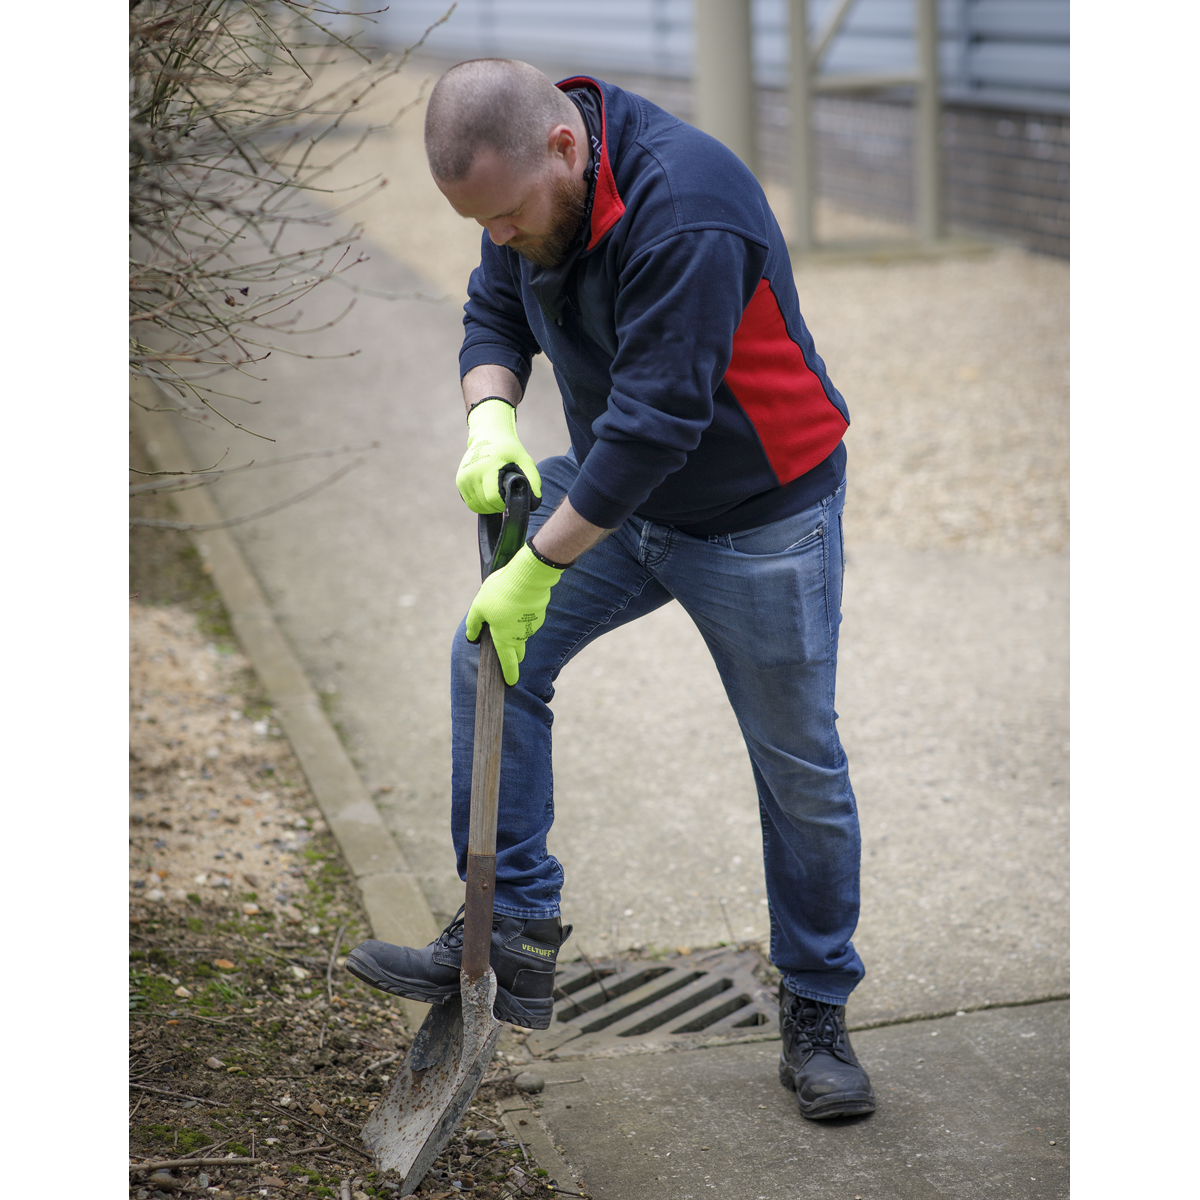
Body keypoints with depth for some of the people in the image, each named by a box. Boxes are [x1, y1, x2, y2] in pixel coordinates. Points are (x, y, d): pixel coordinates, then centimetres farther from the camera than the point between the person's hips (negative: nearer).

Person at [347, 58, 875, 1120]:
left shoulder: (685, 211, -34)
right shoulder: (529, 184, -8)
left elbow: (657, 420, -34)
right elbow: (496, 312, 6)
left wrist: (538, 566, -28)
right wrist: (491, 415, -16)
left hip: (762, 514, -7)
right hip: (616, 488, 7)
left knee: (799, 765, 3)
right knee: (493, 652, -6)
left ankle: (817, 1010, 20)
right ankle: (515, 935, 1)